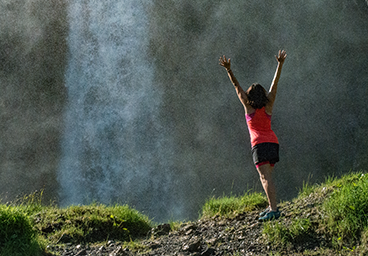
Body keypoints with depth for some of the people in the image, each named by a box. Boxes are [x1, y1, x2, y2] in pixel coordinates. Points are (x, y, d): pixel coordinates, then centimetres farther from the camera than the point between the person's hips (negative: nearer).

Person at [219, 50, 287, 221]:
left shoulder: (248, 106, 0)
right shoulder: (268, 104, 7)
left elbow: (236, 86, 0)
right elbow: (275, 84, 8)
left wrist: (228, 70, -2)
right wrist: (280, 64, 7)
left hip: (259, 144, -5)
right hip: (272, 142, 5)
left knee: (266, 177, -15)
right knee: (265, 177, 16)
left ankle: (274, 209, -26)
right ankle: (271, 206, 10)